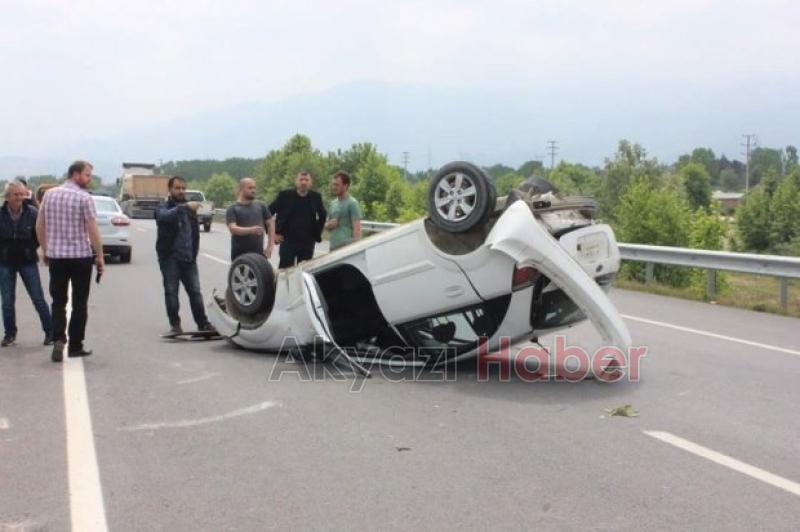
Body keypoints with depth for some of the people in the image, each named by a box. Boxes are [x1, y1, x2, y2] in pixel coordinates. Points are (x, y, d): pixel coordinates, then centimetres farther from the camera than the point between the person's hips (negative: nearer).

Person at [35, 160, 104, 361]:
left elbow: (39, 226, 10)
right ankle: (75, 346, 11)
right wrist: (100, 257, -5)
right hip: (81, 255, -4)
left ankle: (58, 339, -8)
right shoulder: (84, 198, -10)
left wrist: (45, 251, 20)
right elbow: (93, 230, -12)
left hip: (55, 256, 4)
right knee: (79, 303, 7)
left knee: (58, 301, 11)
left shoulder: (50, 194, 6)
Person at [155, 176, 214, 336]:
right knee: (171, 292, -2)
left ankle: (203, 324, 6)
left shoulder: (190, 208, 16)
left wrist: (194, 252, 12)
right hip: (170, 257, -4)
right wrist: (185, 207, -40)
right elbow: (165, 216, -27)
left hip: (188, 257, 4)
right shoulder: (163, 208, -1)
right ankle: (175, 326, 4)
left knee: (195, 292, 3)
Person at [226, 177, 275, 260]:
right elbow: (233, 228, -15)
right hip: (239, 253, -2)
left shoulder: (261, 206, 9)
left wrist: (270, 246, 3)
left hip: (258, 253, 2)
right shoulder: (233, 209, -1)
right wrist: (250, 230, -32)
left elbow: (270, 224, 13)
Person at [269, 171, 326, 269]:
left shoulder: (316, 197, 4)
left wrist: (317, 233, 11)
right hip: (288, 241, -2)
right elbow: (269, 212, 3)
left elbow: (323, 216, 19)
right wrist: (273, 232, -2)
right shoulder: (285, 195, -2)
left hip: (308, 243, 2)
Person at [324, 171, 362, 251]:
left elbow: (357, 228, -11)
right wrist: (329, 225, 2)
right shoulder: (333, 203, 17)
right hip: (333, 247, 8)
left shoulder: (352, 203, -6)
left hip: (346, 246, -8)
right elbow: (326, 225, 26)